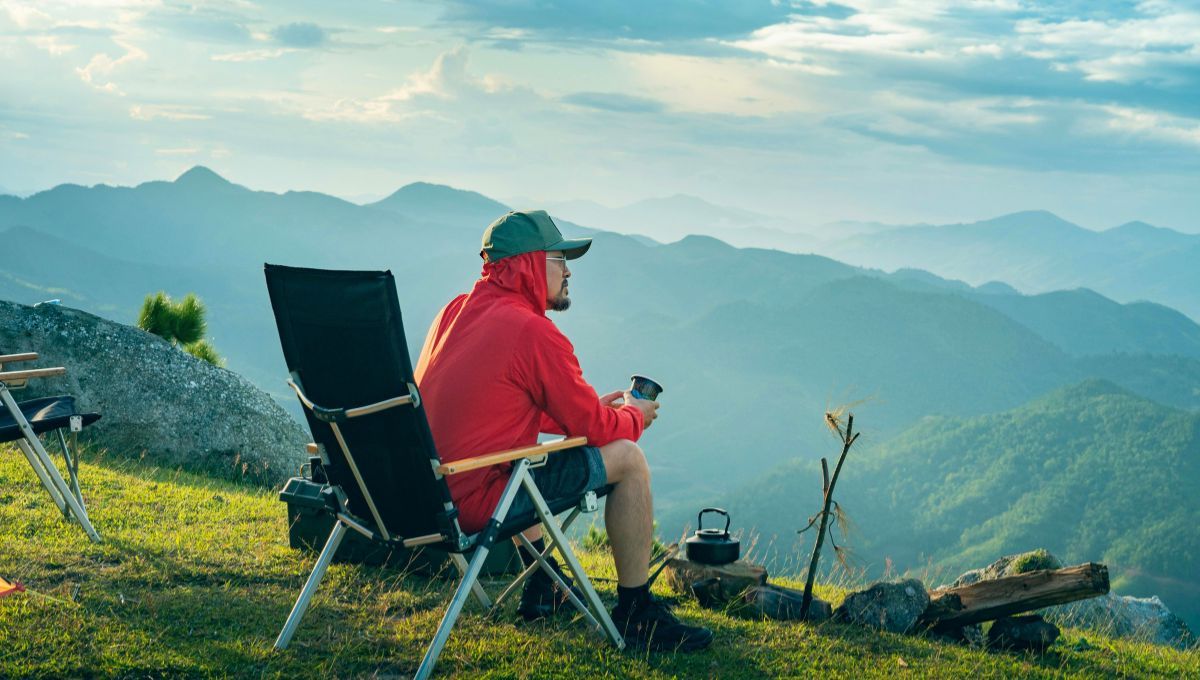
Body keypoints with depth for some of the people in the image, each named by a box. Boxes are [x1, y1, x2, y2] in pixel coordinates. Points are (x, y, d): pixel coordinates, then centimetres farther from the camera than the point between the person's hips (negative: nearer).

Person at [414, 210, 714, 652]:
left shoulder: (454, 312, 12)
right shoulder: (533, 331, -15)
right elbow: (592, 426, -7)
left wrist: (595, 407, 23)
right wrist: (634, 416, 15)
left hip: (427, 491, 9)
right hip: (478, 502, -9)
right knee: (628, 459, 0)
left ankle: (541, 587, 39)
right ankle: (636, 614, 8)